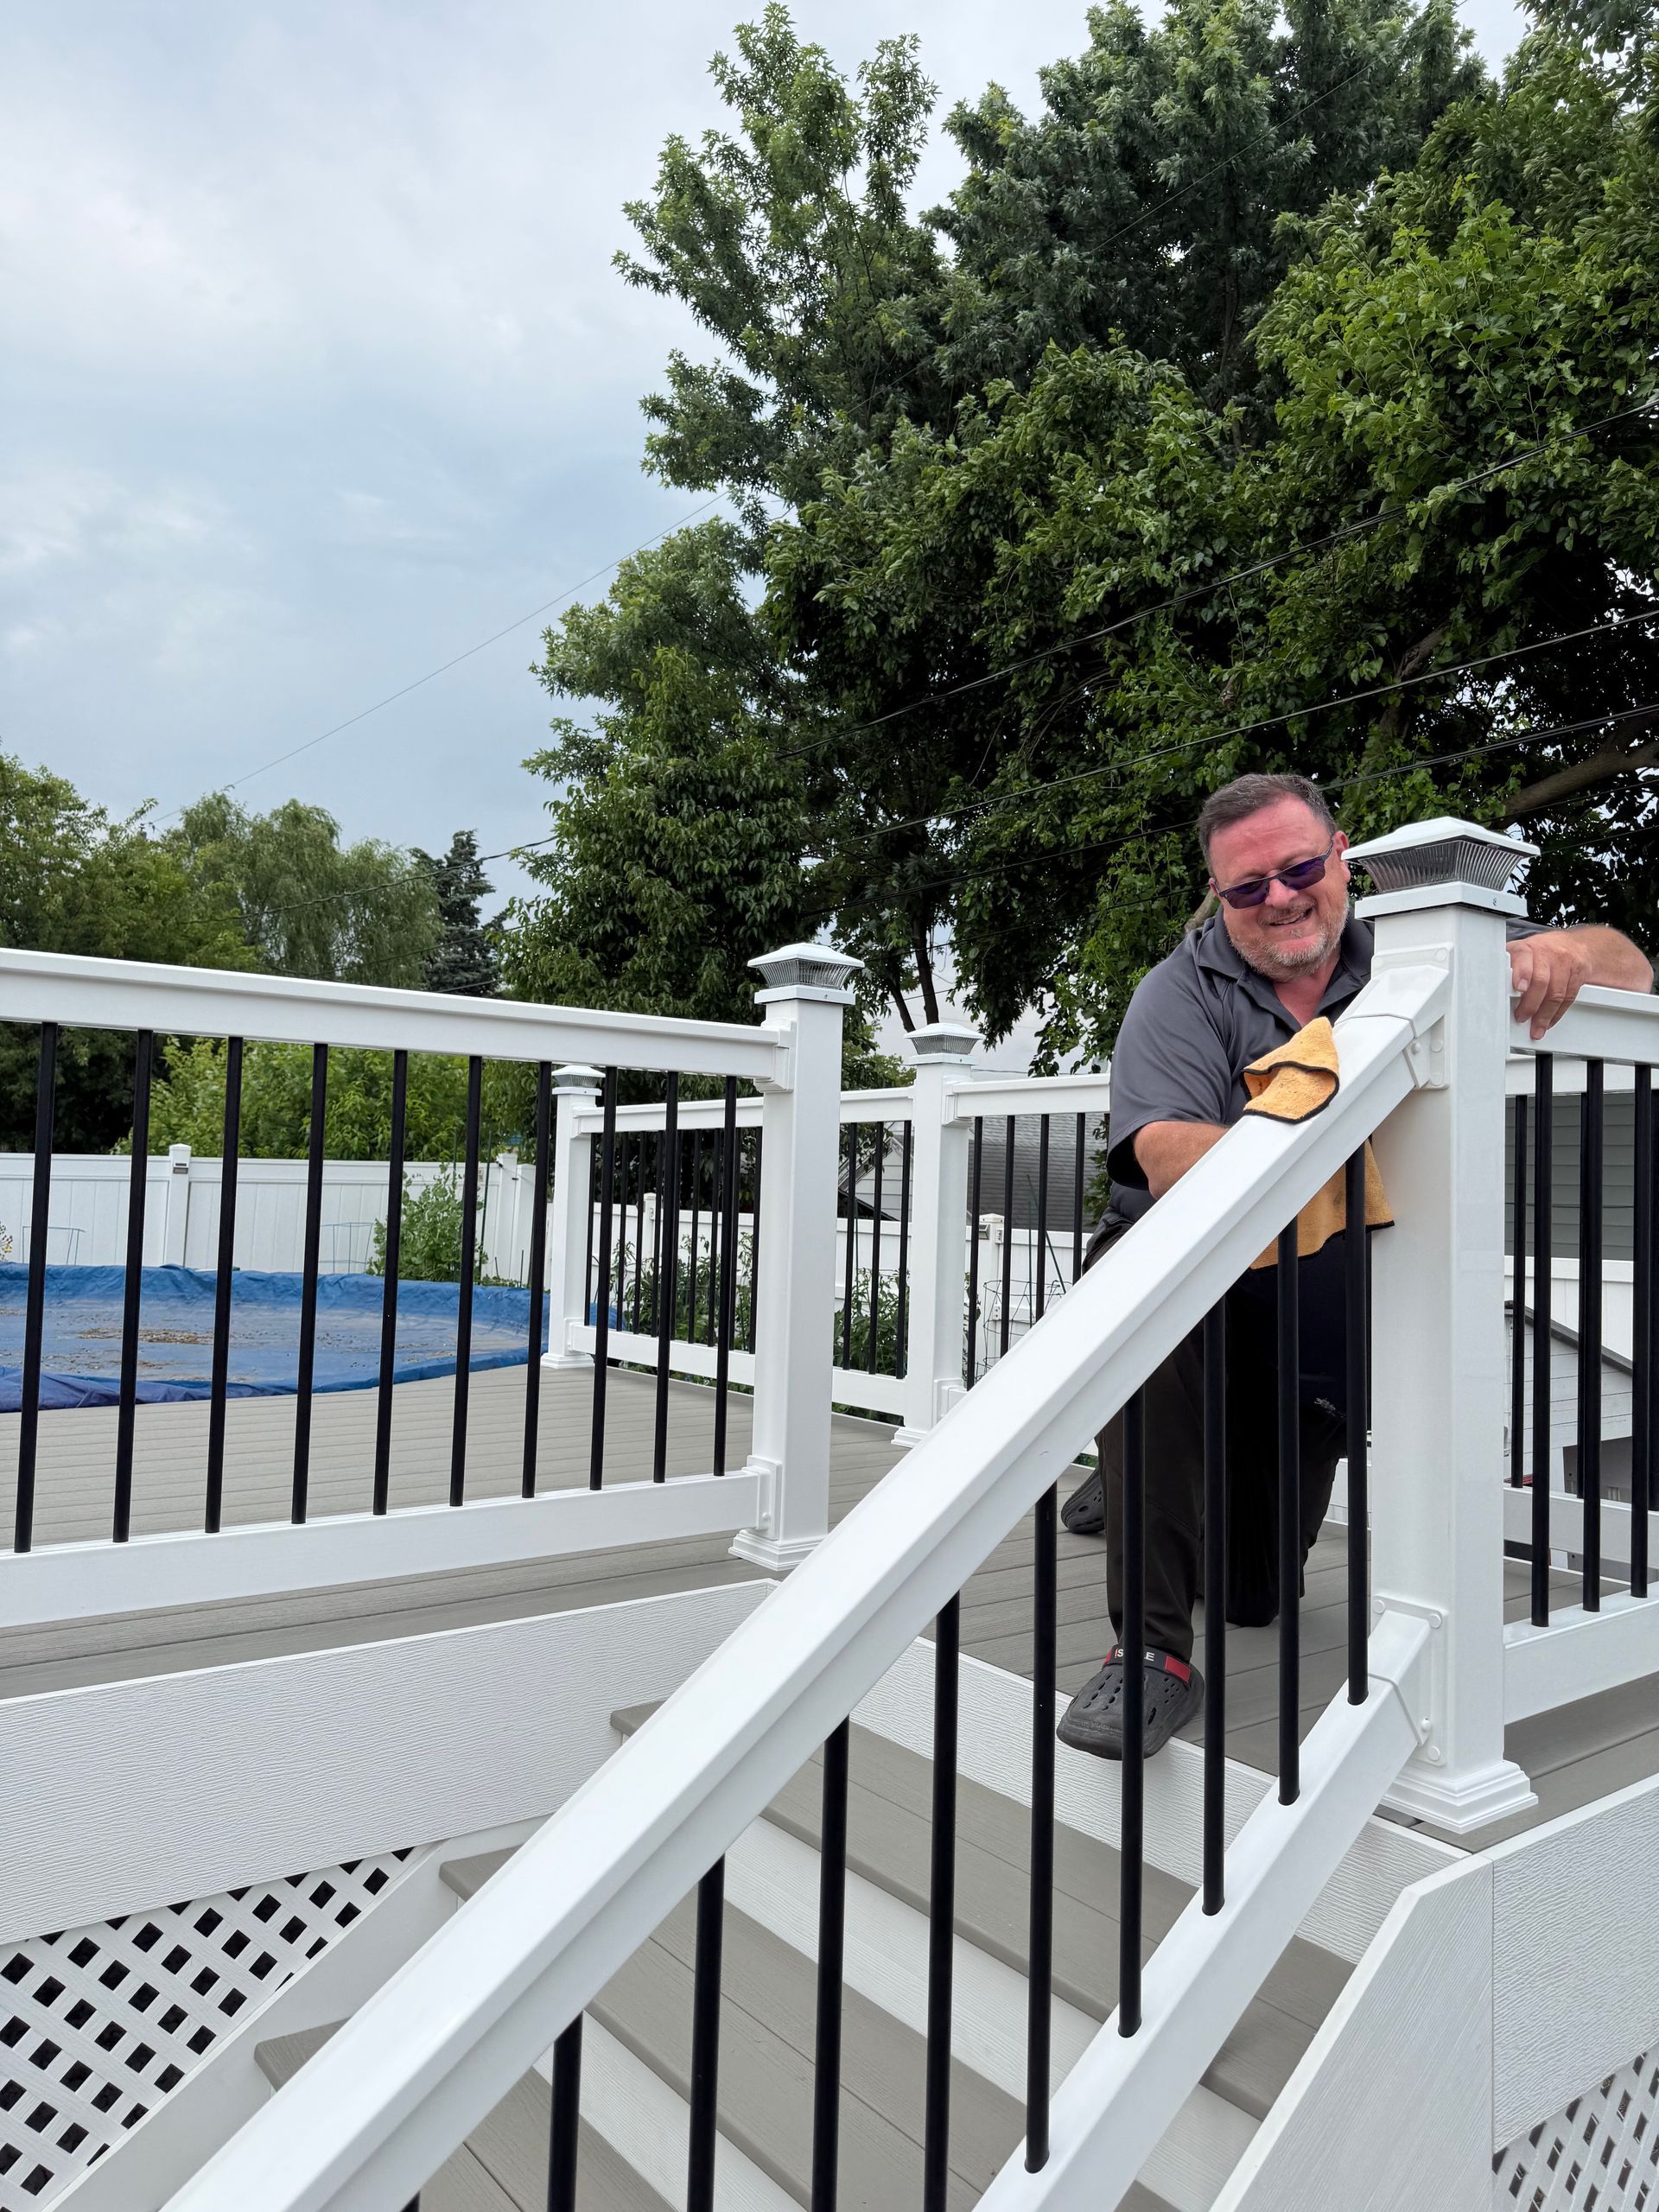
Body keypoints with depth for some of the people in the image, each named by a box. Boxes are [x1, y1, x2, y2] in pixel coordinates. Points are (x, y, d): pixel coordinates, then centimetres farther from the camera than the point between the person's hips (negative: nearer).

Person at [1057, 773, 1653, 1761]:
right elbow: (1168, 1157, -28)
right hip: (1196, 1282, -3)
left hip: (1320, 1333, 4)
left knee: (1253, 1595, 14)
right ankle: (1154, 1651, -29)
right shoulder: (1183, 993, -11)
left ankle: (1142, 1485, 49)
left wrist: (1564, 951, -22)